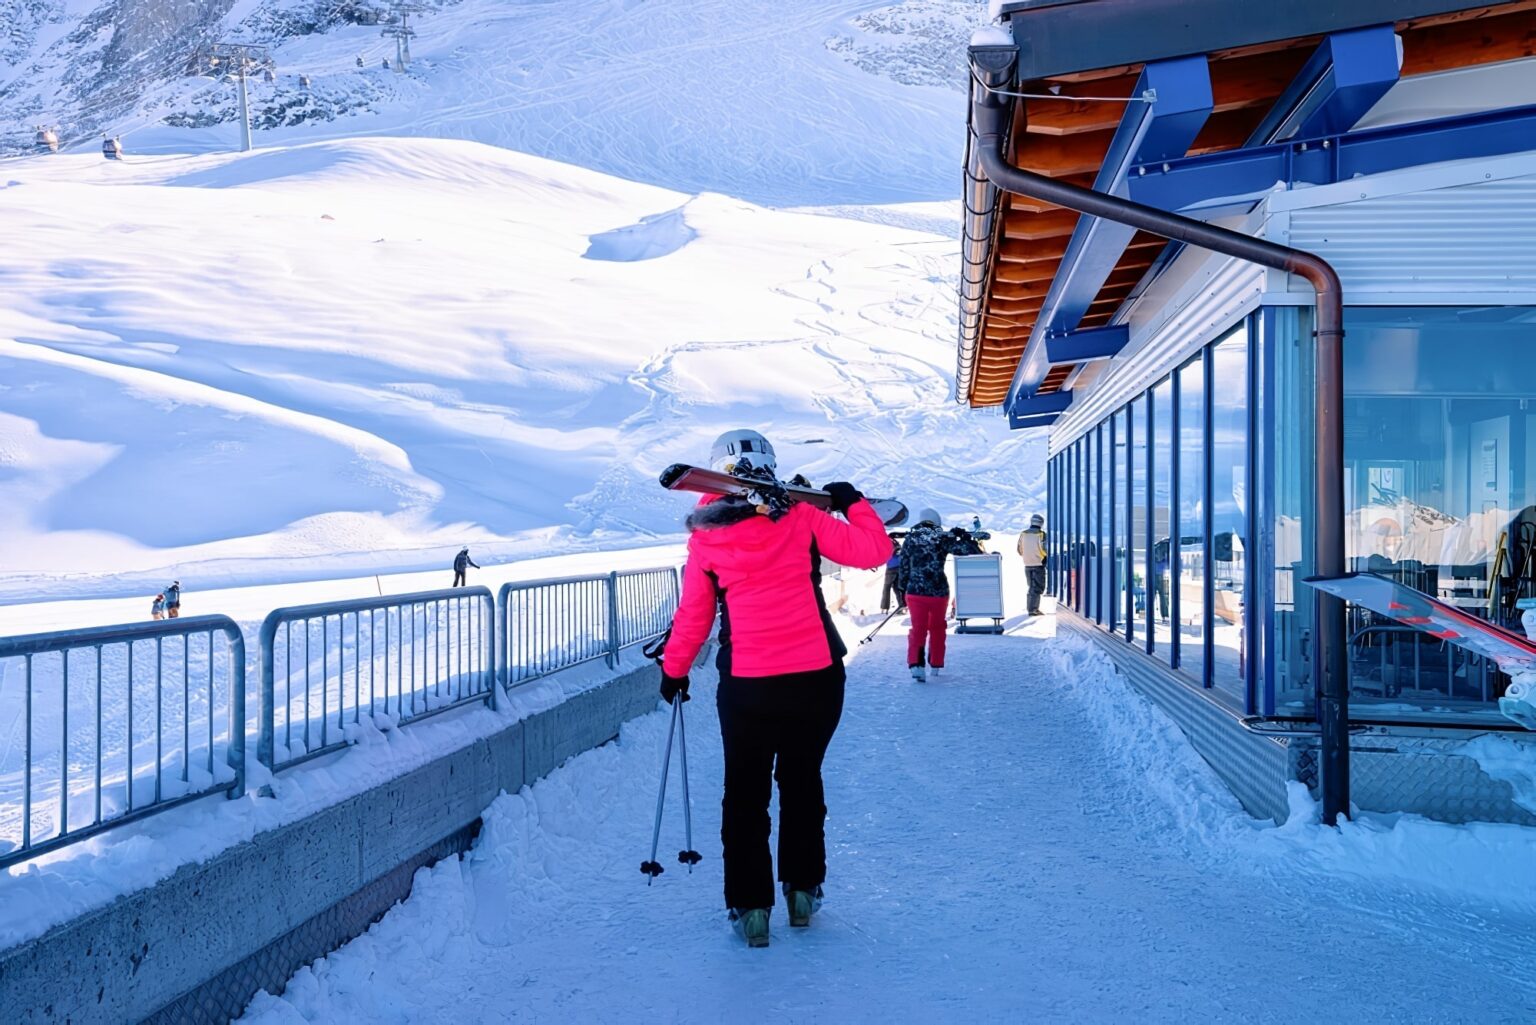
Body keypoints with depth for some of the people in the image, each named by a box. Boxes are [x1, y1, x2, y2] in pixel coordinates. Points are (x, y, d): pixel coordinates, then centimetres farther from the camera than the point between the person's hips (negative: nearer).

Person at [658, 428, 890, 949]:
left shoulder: (705, 537, 0)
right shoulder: (801, 519, -3)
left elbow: (693, 616, 7)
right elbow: (873, 551, -3)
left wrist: (673, 670, 21)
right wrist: (853, 503, 14)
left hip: (747, 687, -1)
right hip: (816, 677, 1)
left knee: (746, 793, 14)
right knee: (802, 781, 21)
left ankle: (750, 906, 13)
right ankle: (803, 890, 27)